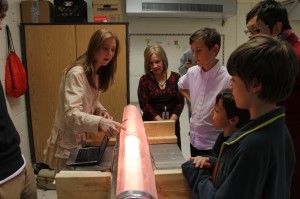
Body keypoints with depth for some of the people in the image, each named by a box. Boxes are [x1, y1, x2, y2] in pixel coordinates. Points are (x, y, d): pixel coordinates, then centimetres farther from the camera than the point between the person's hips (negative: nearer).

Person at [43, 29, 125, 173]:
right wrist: (100, 122, -52)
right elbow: (71, 114, -35)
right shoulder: (76, 74, -25)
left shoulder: (96, 73, 4)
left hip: (81, 139, 8)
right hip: (67, 143, -8)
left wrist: (102, 111, -8)